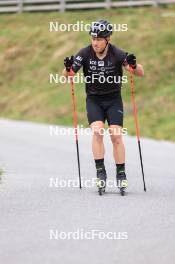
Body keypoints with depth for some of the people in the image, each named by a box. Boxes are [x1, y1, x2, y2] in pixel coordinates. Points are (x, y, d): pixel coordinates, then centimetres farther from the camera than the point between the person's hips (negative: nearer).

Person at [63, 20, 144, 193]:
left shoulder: (117, 54, -16)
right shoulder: (85, 53, -13)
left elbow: (141, 73, -17)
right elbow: (67, 75, -13)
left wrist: (133, 65, -39)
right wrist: (68, 68, -35)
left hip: (113, 99, 0)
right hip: (93, 99, 0)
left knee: (116, 135, -10)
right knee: (97, 130, -20)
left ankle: (121, 174, 3)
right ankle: (100, 171, -13)